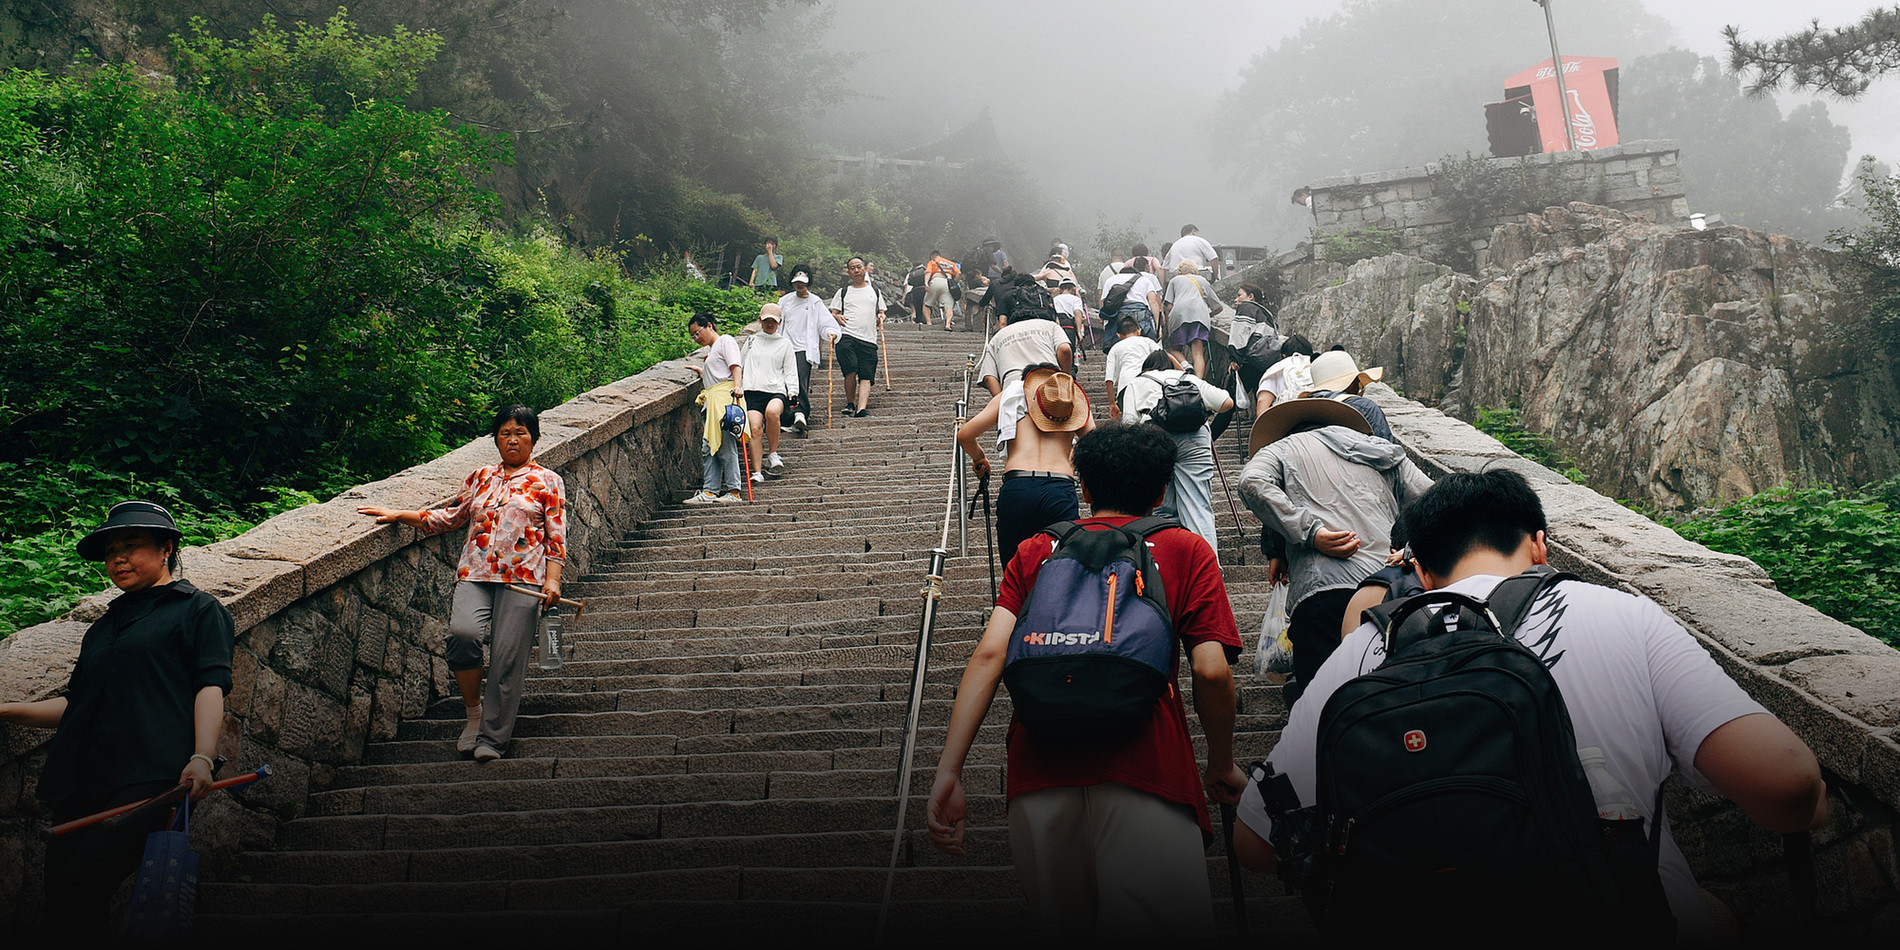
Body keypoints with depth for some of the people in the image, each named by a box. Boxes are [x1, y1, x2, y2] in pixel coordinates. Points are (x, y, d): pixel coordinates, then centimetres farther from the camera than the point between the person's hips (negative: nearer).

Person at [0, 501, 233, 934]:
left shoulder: (199, 609, 11)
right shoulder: (104, 626, 31)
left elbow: (211, 686, -2)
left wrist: (202, 758, -17)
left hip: (150, 779, -7)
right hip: (80, 784, 7)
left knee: (78, 884, -25)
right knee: (60, 902, -4)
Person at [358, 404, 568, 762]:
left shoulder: (547, 482, 10)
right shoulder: (480, 477, 21)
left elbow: (556, 536, 5)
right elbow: (450, 517, 25)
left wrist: (552, 580, -6)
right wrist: (400, 515, 18)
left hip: (523, 579, -2)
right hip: (475, 575, 3)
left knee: (506, 658, -10)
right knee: (463, 633, -23)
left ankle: (491, 738, -1)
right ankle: (474, 712, -2)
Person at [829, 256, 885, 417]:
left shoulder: (875, 292, 22)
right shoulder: (843, 292, 17)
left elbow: (881, 312, 26)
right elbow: (833, 313, 17)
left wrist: (881, 318, 4)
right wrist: (837, 317, -6)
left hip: (869, 340, 2)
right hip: (847, 336, -2)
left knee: (866, 376, -13)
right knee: (851, 371, -20)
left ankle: (861, 408, -23)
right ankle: (850, 403, 0)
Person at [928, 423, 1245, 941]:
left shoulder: (1034, 551, 21)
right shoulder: (1186, 551, 16)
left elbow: (988, 655, 6)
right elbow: (1212, 672, 3)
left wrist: (949, 773, 1)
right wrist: (1223, 765, 18)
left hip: (1039, 770, 3)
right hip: (1146, 764, -3)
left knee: (1065, 933, 17)